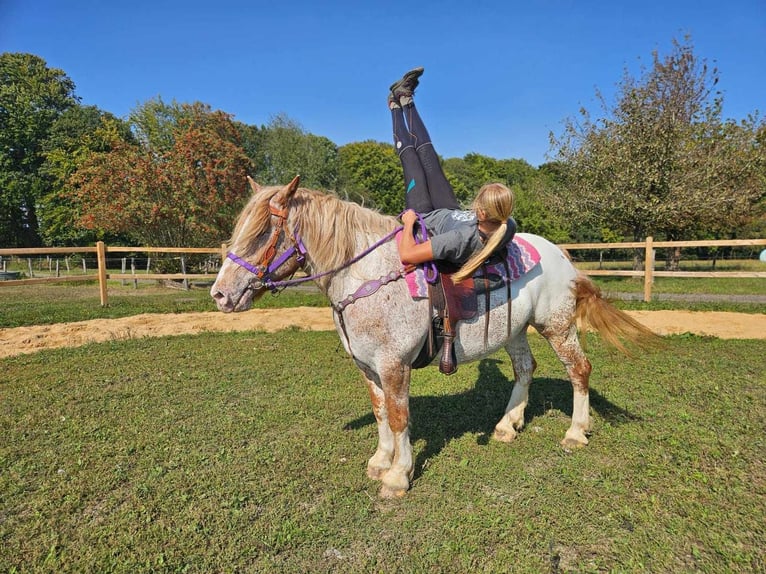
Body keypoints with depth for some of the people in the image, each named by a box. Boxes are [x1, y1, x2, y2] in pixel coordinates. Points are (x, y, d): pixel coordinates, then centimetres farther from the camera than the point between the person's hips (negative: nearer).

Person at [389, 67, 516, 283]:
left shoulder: (462, 238, -51)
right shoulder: (509, 227, -32)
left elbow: (406, 254, -47)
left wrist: (409, 222, -30)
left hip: (425, 220, -5)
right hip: (452, 213, 5)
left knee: (409, 155, 11)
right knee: (427, 155, 16)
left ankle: (396, 106, 39)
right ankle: (406, 101, 40)